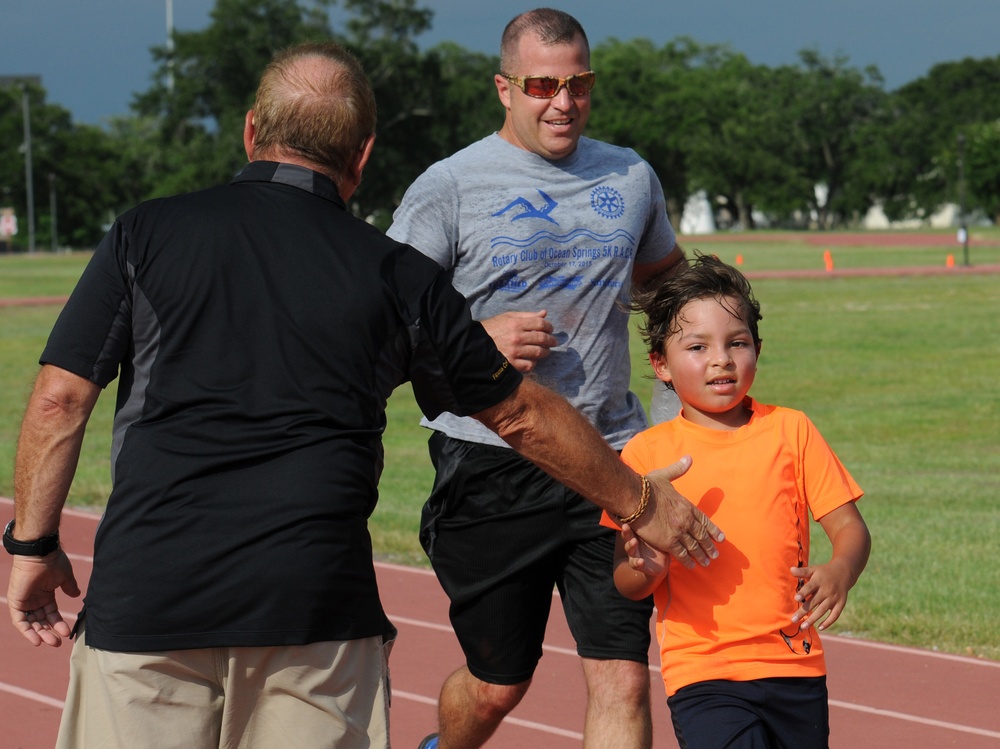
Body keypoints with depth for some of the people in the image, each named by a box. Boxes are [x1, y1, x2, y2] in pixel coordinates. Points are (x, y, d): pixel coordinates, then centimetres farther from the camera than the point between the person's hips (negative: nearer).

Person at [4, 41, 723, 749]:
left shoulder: (146, 234, 6)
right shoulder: (398, 276, 8)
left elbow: (61, 398, 1)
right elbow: (522, 414, 17)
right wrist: (641, 499, 30)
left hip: (143, 595, 0)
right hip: (317, 611, 0)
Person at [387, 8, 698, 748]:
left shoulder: (631, 178, 11)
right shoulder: (450, 187, -4)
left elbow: (670, 279, 29)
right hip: (491, 465, -3)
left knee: (623, 677, -7)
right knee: (497, 684, 9)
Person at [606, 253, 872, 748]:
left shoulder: (790, 431, 6)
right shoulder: (645, 454, 0)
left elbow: (848, 527, 3)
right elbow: (623, 582, 1)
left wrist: (840, 572, -19)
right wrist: (646, 571, -23)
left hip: (796, 669, 3)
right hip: (703, 676, -3)